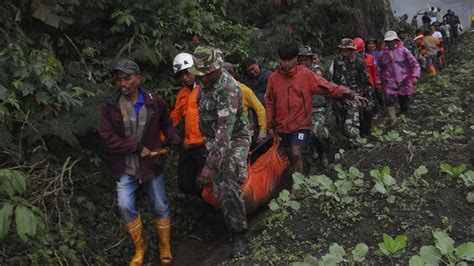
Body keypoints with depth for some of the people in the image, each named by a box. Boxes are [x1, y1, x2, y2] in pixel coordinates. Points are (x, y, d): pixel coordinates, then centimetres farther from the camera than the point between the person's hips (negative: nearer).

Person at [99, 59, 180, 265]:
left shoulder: (154, 101, -7)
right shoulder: (110, 106, -9)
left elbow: (166, 124, 10)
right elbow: (107, 138, -12)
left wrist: (175, 142, -5)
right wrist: (136, 147, -17)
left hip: (151, 165, 1)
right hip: (125, 168, 0)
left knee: (160, 207, 8)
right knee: (125, 206, -10)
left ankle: (165, 247, 31)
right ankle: (139, 248, 17)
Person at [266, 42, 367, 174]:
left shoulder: (305, 75, -7)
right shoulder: (273, 78, 0)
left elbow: (327, 86, -15)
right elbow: (270, 103, 7)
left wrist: (351, 95, -25)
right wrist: (270, 126, 7)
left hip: (301, 125, -3)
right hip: (282, 127, 3)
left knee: (296, 153, -17)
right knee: (290, 157, 16)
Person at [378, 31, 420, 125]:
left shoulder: (403, 51, -4)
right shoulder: (382, 54, 2)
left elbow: (414, 64, -1)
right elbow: (380, 69, 16)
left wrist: (415, 76, -14)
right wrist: (379, 82, 15)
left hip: (404, 83, 0)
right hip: (390, 84, 1)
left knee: (404, 103, 10)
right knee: (389, 100, -20)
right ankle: (393, 120, -5)